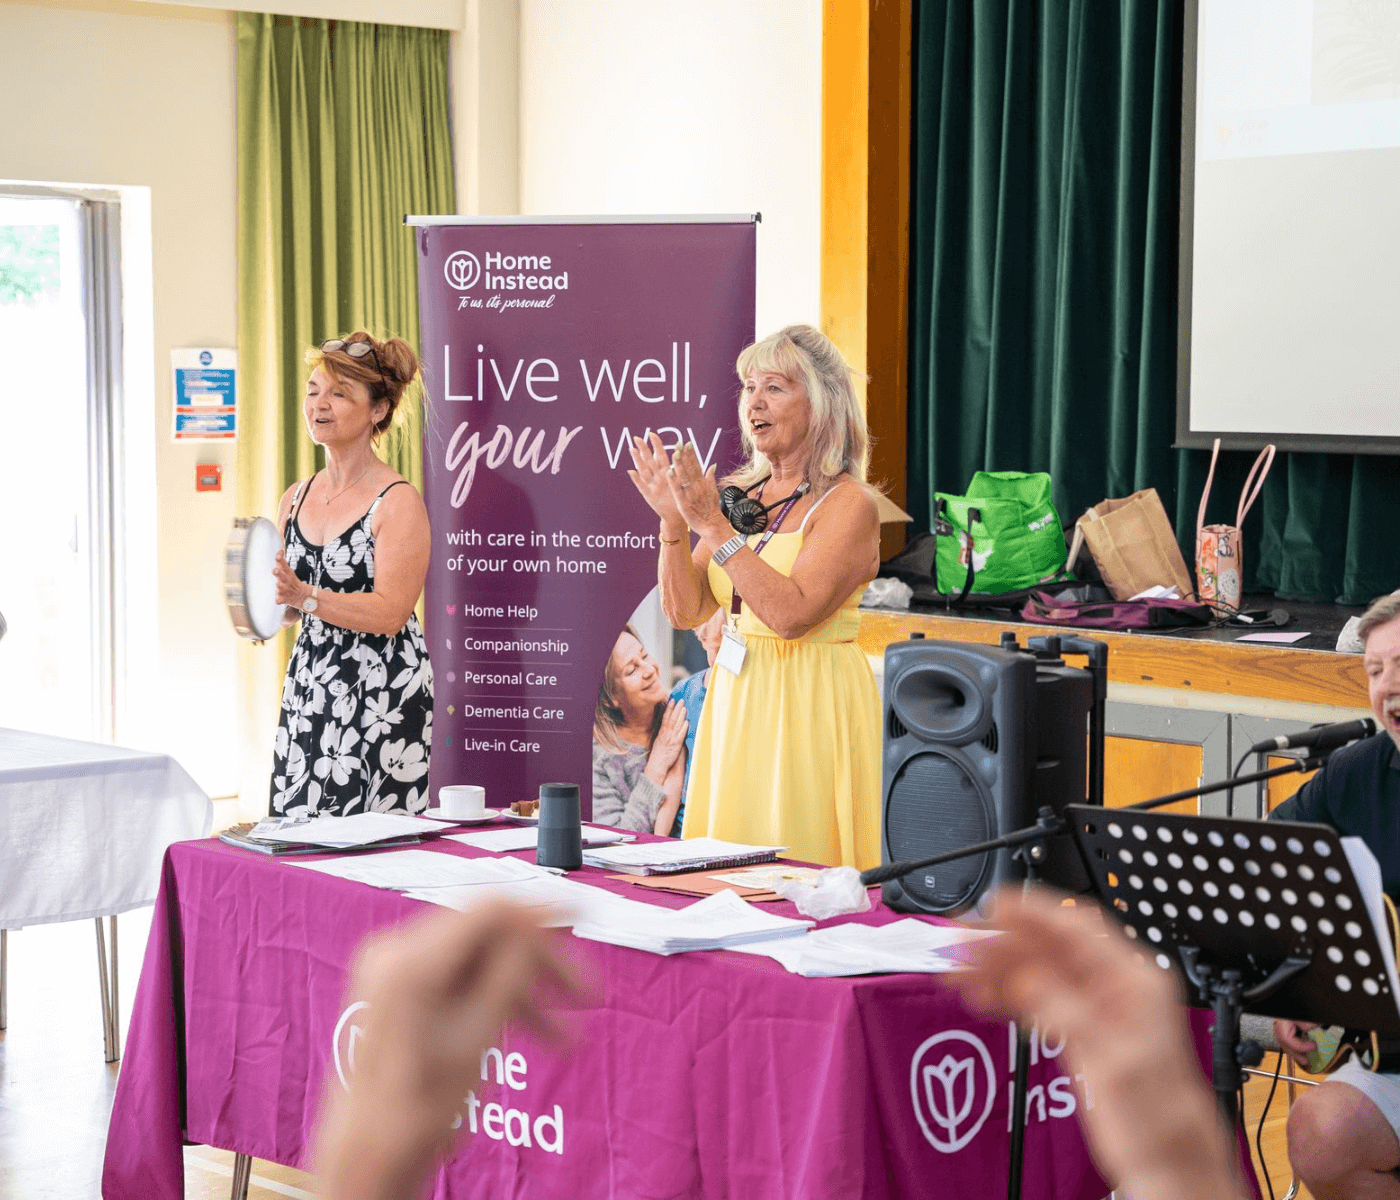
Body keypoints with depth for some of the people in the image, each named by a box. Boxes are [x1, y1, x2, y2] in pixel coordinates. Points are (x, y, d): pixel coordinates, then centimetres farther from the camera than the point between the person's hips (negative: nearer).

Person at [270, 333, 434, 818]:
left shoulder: (399, 502, -10)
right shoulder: (296, 498, 11)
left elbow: (390, 613, -17)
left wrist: (305, 596, -24)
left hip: (381, 697, -6)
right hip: (308, 687, 6)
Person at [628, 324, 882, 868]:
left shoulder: (849, 505, -9)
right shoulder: (741, 493, 9)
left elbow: (792, 613, -23)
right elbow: (685, 611, 6)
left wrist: (713, 525, -22)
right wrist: (674, 522, -8)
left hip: (813, 710, -7)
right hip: (736, 701, 7)